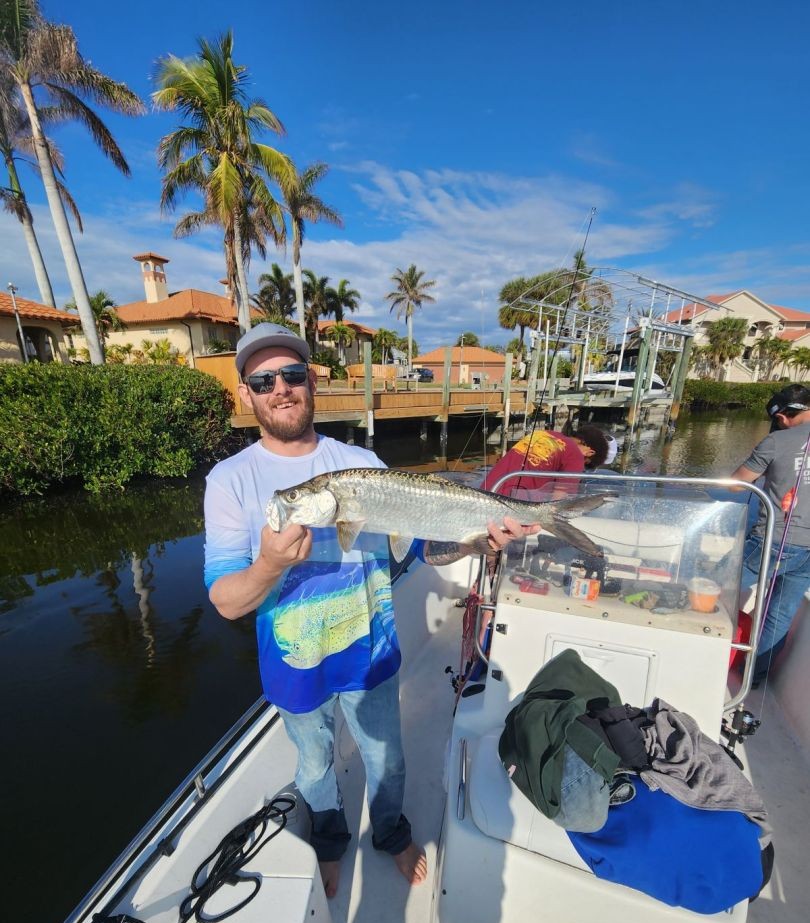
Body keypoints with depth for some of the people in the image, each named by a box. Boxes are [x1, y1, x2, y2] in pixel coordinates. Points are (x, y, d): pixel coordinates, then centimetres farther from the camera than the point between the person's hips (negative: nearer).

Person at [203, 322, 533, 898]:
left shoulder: (362, 462, -9)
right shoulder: (230, 480, -14)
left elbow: (419, 543, -5)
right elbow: (226, 602, -17)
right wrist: (270, 566, -38)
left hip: (371, 650, 1)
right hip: (296, 665, 0)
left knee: (387, 759, 25)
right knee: (316, 767, 27)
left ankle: (392, 833, 58)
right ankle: (330, 842, 61)